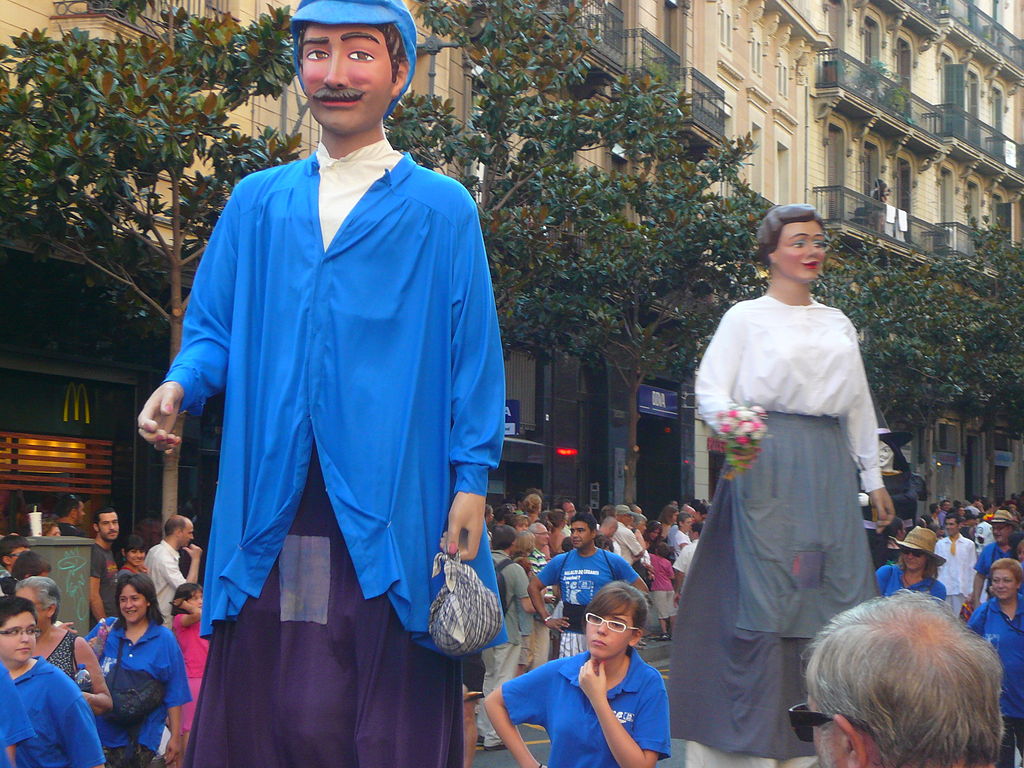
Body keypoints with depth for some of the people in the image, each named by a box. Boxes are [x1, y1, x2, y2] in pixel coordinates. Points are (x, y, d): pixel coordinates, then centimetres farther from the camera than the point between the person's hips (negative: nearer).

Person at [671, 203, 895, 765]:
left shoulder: (839, 324, 20)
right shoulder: (747, 317, 5)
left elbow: (859, 405, 24)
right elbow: (710, 389, -1)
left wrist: (873, 477, 22)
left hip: (829, 465, 5)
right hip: (769, 461, -5)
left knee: (841, 588, 0)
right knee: (766, 587, -10)